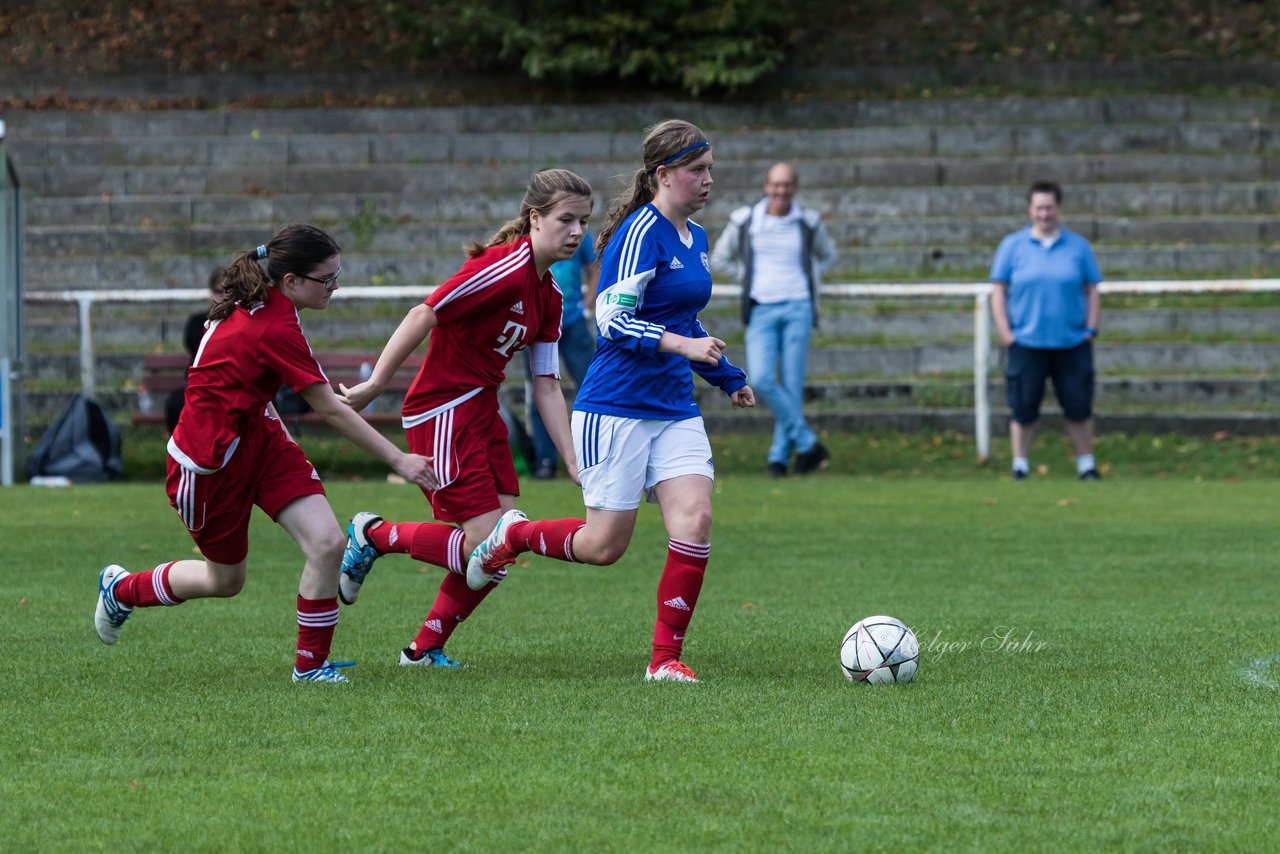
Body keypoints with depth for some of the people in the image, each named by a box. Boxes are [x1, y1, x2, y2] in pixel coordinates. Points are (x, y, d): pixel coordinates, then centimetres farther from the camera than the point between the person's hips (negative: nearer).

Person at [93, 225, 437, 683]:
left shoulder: (258, 305, -2)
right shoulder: (276, 331, -30)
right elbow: (331, 412, -25)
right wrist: (398, 460, -19)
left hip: (256, 438, 8)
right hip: (209, 459, -8)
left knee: (326, 543, -9)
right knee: (225, 580, 12)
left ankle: (311, 663, 2)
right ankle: (122, 588, 38)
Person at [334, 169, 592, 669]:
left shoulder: (549, 296, 9)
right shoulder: (506, 266, -19)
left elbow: (546, 386, 11)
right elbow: (423, 316, -20)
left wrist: (573, 461, 6)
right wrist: (375, 385, -19)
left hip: (482, 412, 9)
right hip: (442, 415, -9)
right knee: (484, 547, -12)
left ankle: (425, 648, 17)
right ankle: (374, 535, 9)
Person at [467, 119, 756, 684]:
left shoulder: (695, 238, 13)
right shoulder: (640, 233, -15)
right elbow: (612, 321, -21)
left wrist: (728, 377, 32)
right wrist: (682, 344, -31)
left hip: (675, 412, 8)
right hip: (615, 408, -8)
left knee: (695, 521, -10)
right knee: (606, 545, -3)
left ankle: (666, 658, -2)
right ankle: (512, 535, 26)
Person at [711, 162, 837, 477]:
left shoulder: (808, 222, 4)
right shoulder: (744, 221, 1)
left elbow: (826, 256, 22)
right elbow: (720, 259, 14)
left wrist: (807, 283, 6)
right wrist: (751, 280, 4)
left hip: (798, 309, 0)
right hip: (761, 310, 0)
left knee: (792, 384, -3)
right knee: (763, 380, -16)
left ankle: (779, 454, 9)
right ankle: (808, 444, -6)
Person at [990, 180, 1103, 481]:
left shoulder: (1078, 246, 7)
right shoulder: (1012, 246, 4)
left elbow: (1092, 290, 10)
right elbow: (999, 291, 5)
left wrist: (1090, 329, 0)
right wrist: (1005, 333, -4)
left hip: (1072, 343, 1)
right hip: (1026, 343, -1)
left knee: (1079, 408, 3)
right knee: (1023, 410, 1)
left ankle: (1086, 465, 15)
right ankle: (1020, 467, 11)